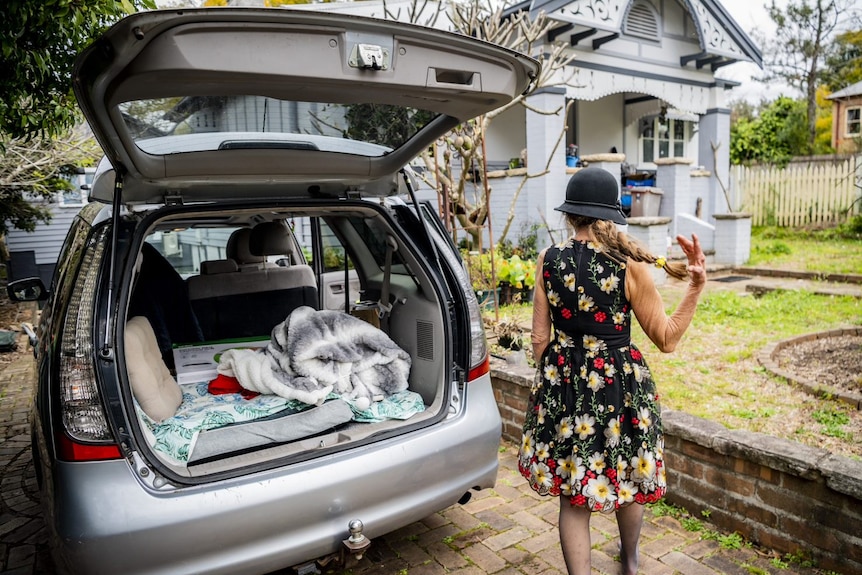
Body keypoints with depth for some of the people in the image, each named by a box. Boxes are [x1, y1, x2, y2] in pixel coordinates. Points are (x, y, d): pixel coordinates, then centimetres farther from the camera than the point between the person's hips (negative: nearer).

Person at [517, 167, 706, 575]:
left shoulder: (549, 260, -7)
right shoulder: (630, 265, -12)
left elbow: (540, 338, -2)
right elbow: (666, 339, -7)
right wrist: (696, 286, -5)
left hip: (564, 383, 0)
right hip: (619, 383, 0)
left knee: (573, 494, 13)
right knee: (629, 480, 25)